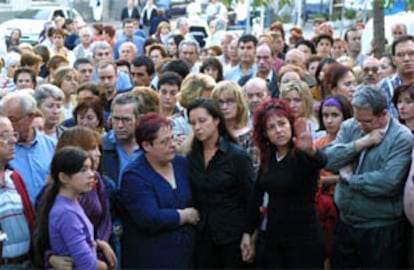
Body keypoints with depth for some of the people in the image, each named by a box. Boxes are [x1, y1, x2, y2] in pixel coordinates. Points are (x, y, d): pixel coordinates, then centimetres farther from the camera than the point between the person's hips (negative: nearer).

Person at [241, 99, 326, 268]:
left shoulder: (301, 155, -12)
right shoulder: (267, 158, 5)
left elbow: (320, 161, -36)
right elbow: (256, 196, 12)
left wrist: (310, 150, -58)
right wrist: (247, 233, 10)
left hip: (304, 241, -5)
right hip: (273, 240, 5)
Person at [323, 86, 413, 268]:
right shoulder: (349, 127, 5)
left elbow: (389, 182, -25)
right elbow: (328, 160, -8)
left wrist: (349, 177, -12)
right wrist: (361, 143, -17)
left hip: (381, 231, -5)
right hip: (345, 224, 5)